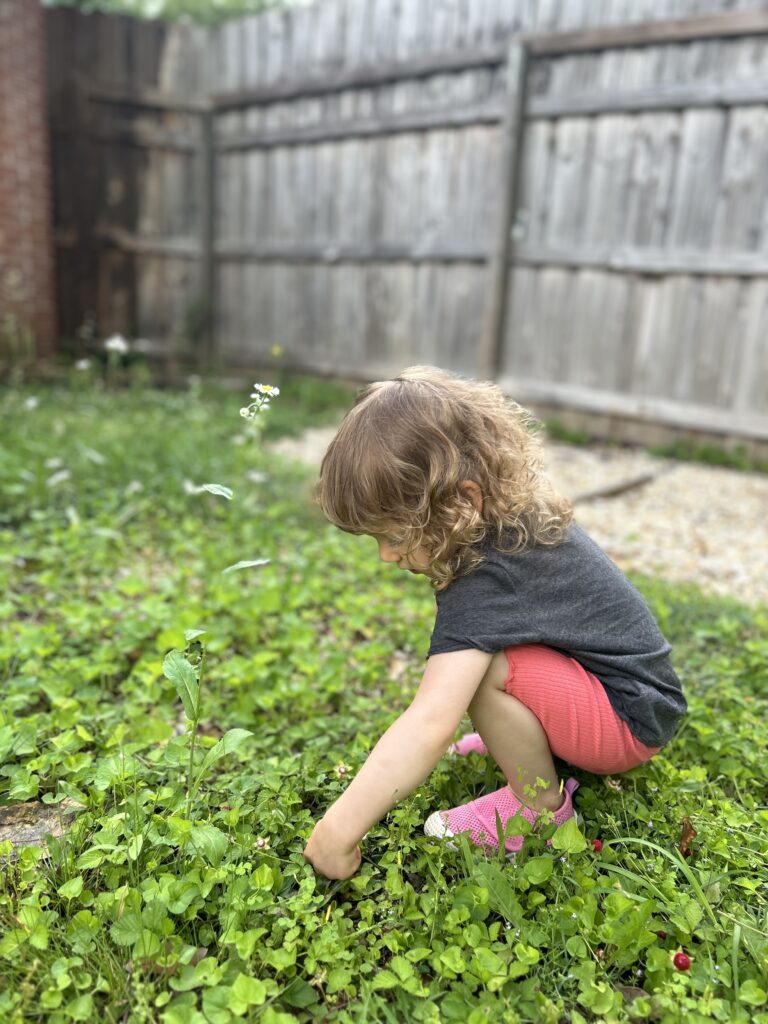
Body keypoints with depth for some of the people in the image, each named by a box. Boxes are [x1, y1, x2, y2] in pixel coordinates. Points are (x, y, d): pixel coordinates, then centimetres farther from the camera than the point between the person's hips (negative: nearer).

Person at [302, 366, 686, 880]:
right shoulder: (511, 515, -4)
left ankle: (540, 806, -6)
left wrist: (338, 832, -31)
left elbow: (429, 727, -38)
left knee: (482, 666, -29)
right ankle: (546, 752, 11)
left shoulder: (486, 578, -32)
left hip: (631, 721, -9)